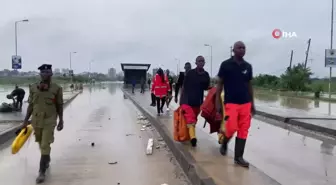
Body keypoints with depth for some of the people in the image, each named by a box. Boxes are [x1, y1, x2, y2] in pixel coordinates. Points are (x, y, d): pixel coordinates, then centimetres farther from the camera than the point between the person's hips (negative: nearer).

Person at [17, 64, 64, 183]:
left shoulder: (56, 88, -6)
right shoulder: (33, 88, 1)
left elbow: (59, 106, 0)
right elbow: (30, 105, 6)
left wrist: (61, 121, 0)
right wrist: (25, 121, 5)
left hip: (49, 121, -3)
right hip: (36, 120, 4)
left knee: (45, 145, -7)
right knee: (41, 144, 19)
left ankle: (42, 172, 0)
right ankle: (47, 160, 46)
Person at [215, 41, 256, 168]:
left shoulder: (248, 66, 9)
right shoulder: (226, 65, -3)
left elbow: (249, 85, 15)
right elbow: (219, 84, 0)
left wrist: (252, 103, 14)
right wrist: (218, 102, -5)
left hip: (246, 103, 4)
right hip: (231, 102, -4)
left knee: (243, 131, 2)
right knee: (232, 128, -12)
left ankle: (238, 157, 11)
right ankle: (224, 143, 22)